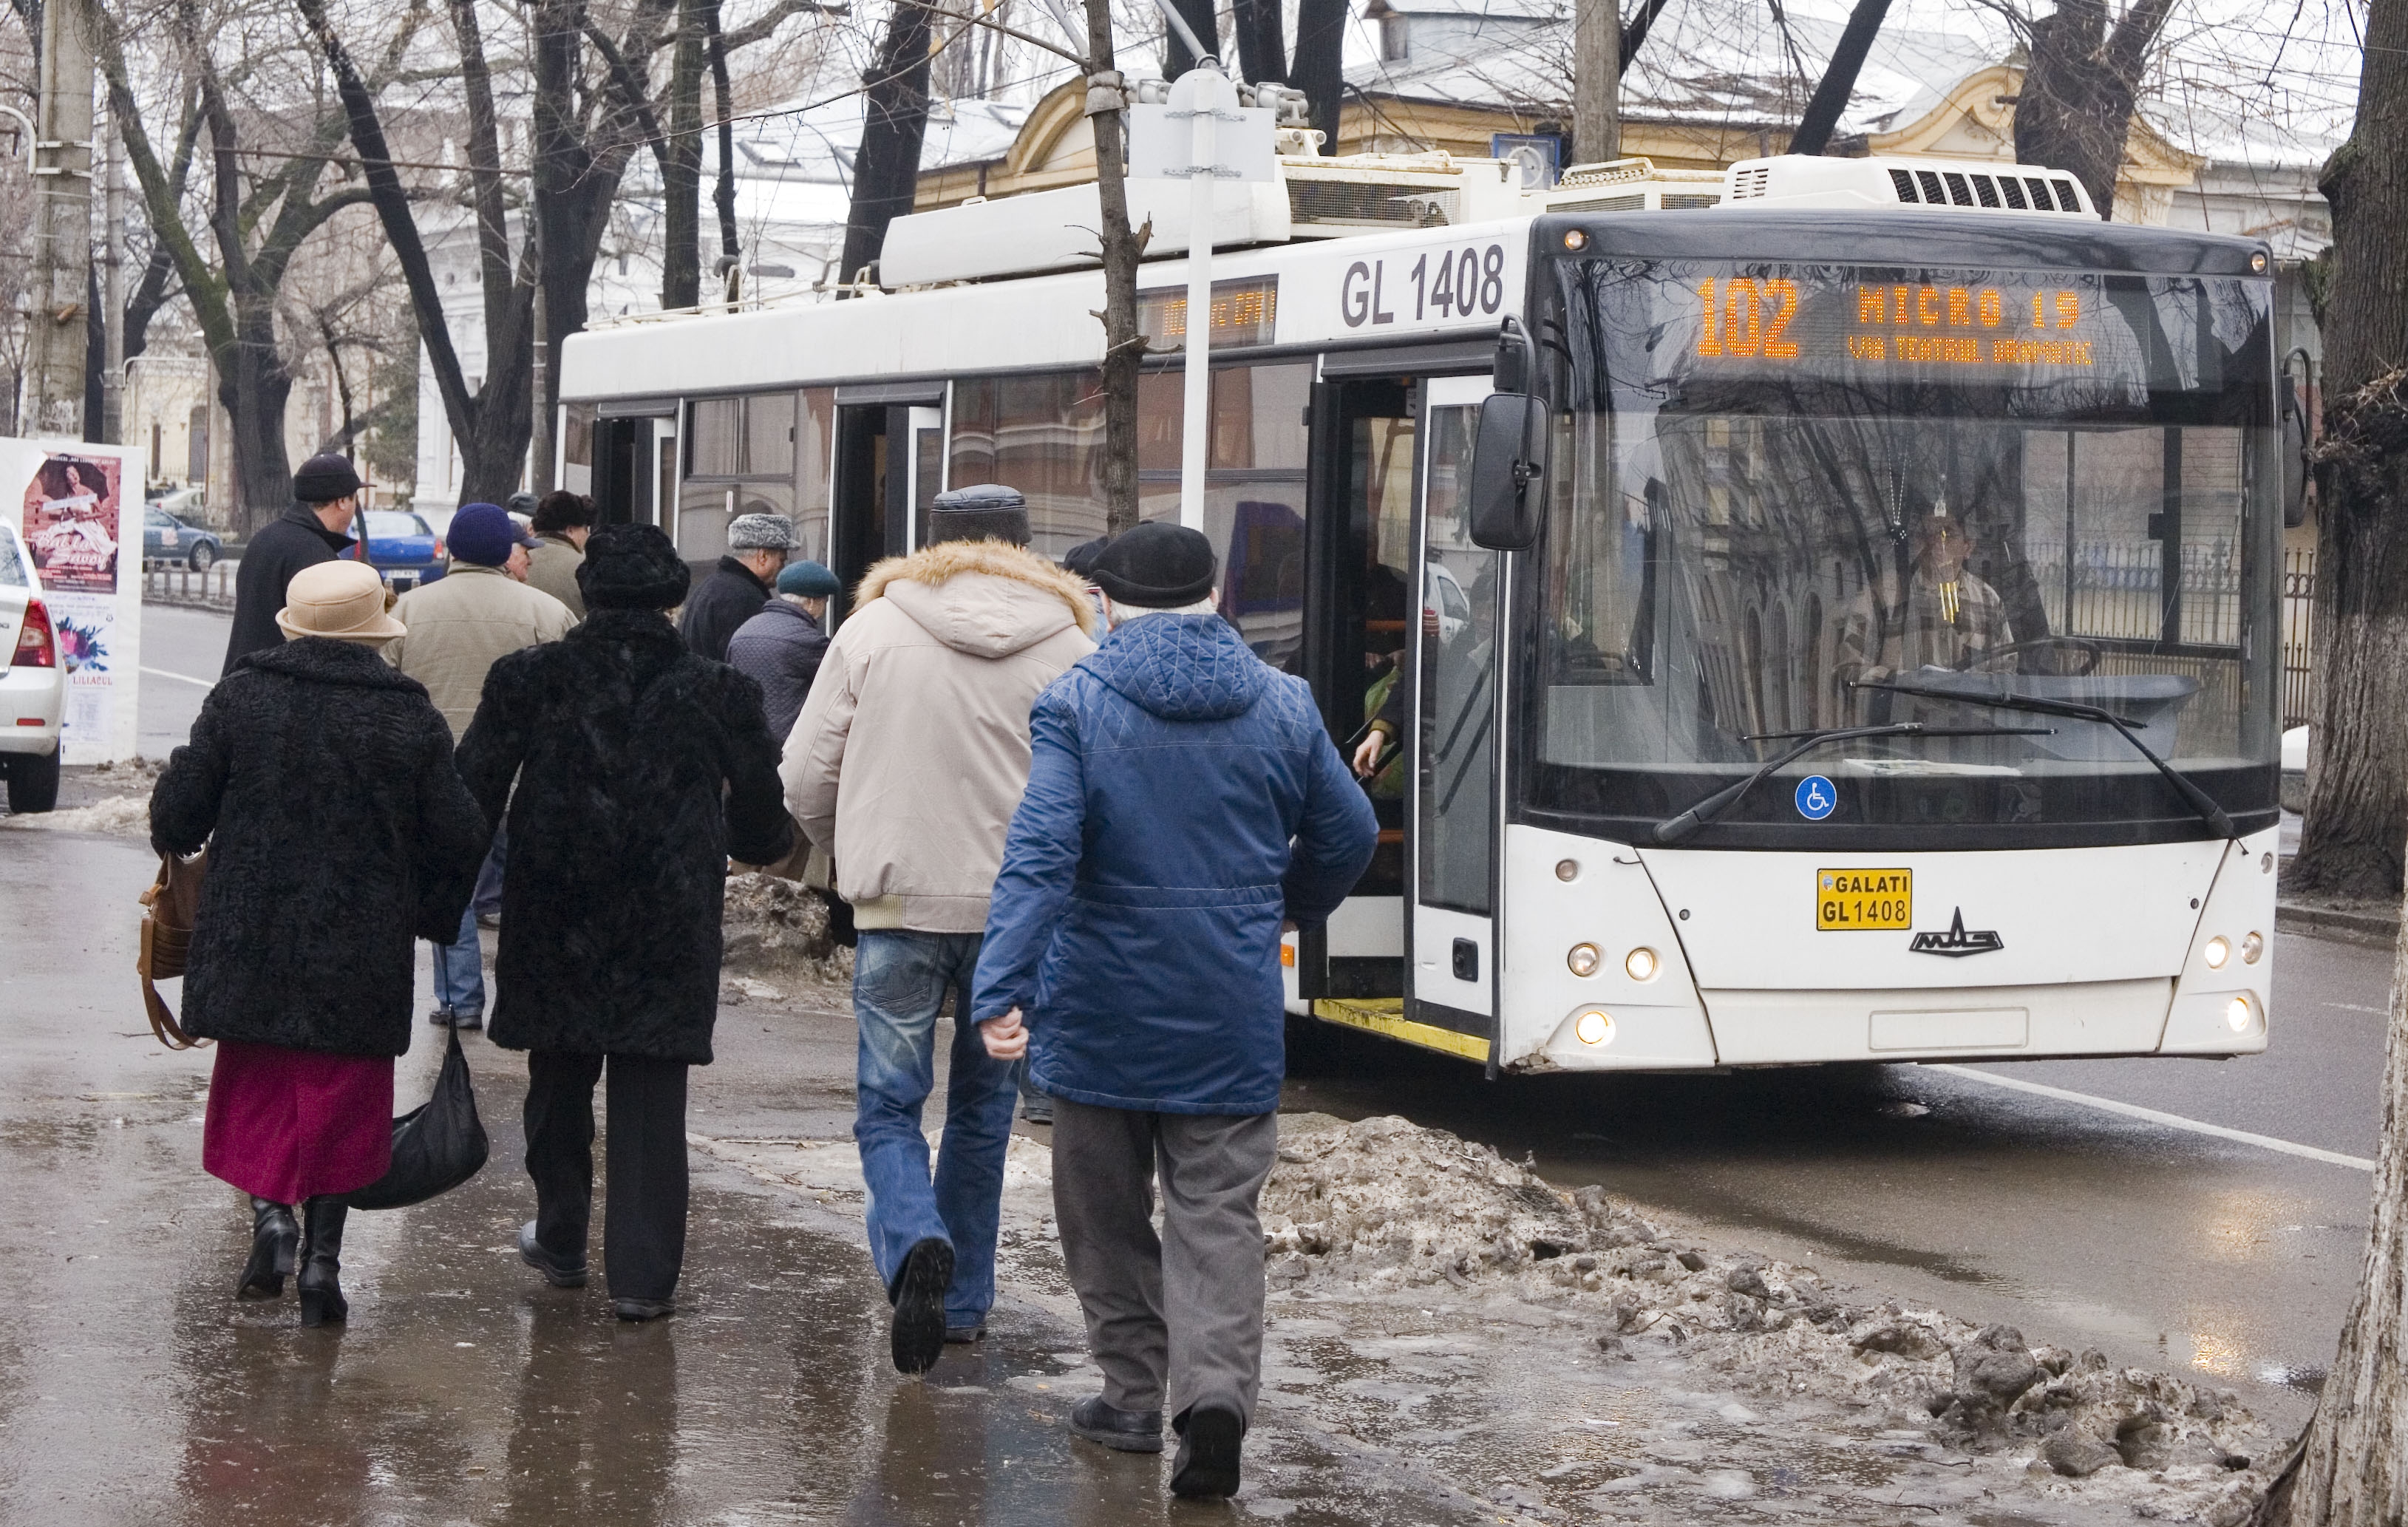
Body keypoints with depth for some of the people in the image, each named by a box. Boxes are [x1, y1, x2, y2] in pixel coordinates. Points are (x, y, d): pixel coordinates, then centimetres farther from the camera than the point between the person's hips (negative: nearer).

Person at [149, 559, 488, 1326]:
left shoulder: (240, 697, -3)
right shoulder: (411, 717, -4)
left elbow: (178, 808, -1)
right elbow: (457, 840, -2)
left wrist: (177, 845, 22)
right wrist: (431, 915, 15)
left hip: (249, 937, 1)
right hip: (364, 944, 0)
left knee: (256, 1085, 15)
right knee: (341, 1096, 8)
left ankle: (270, 1212, -5)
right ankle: (323, 1257, 7)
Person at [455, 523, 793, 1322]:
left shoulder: (528, 679, -5)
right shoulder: (715, 692, -3)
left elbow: (473, 793, -4)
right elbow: (763, 818, 5)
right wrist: (753, 843, 27)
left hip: (553, 922, 1)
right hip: (668, 928, 0)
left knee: (559, 1084, 18)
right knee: (650, 1100, 4)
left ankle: (560, 1243, 31)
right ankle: (643, 1275, 3)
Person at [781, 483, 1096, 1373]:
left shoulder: (871, 630, 1)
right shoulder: (1069, 648, 0)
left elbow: (806, 779, 3)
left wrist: (854, 856, 22)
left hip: (899, 904, -1)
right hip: (1019, 910, 1)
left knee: (889, 1108, 6)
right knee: (983, 1108, 17)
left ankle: (918, 1249, -21)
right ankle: (965, 1301, 23)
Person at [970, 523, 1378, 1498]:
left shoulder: (1076, 704, -7)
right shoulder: (1281, 705, 3)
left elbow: (1040, 852, -19)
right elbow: (1346, 837, 13)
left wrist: (1000, 991, -24)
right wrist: (1291, 907, 33)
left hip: (1101, 1006, -2)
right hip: (1232, 1013, 2)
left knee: (1106, 1210, 14)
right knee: (1217, 1213, 3)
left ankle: (1134, 1393, 21)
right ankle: (1216, 1388, -16)